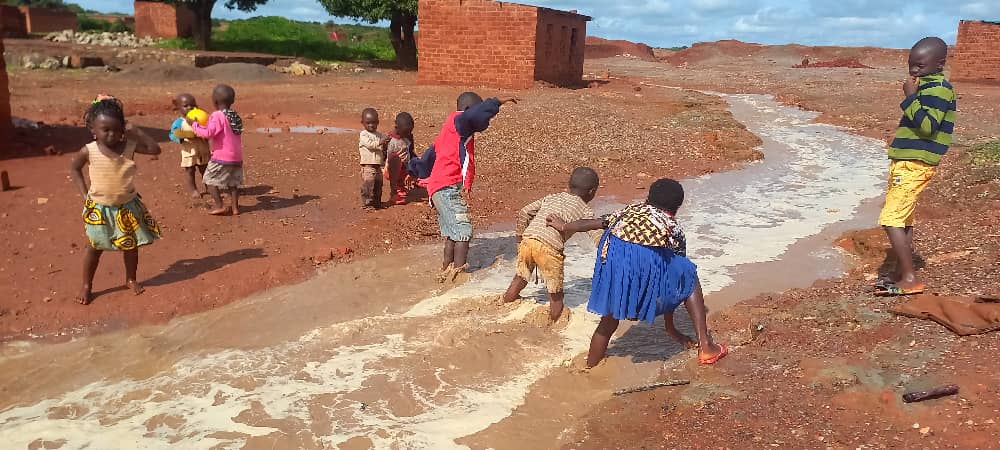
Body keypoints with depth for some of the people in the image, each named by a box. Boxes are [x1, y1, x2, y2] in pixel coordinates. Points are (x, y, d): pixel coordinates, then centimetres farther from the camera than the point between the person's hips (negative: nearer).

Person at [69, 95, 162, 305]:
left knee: (131, 245, 12)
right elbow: (74, 168, 3)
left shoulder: (129, 146, -10)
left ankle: (131, 279, 32)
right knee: (95, 247, 6)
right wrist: (85, 193, -3)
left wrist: (137, 133, -19)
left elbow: (155, 149, -14)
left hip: (128, 206, 2)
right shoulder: (88, 151, -13)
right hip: (99, 208, -2)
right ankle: (86, 286, 22)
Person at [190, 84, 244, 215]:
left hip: (221, 157, -7)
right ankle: (235, 207, 15)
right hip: (237, 157, 7)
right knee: (233, 182, 16)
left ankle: (219, 205, 0)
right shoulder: (236, 117, 10)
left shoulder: (217, 116, -15)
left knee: (209, 179, 5)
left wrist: (194, 124, -9)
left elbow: (208, 133, -23)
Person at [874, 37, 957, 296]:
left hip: (914, 165, -11)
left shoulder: (938, 89, -12)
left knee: (890, 219, -15)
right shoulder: (927, 87, 18)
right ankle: (902, 274, 22)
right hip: (906, 161, 11)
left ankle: (910, 279, -12)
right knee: (903, 220, 14)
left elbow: (927, 125, -23)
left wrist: (910, 96, -20)